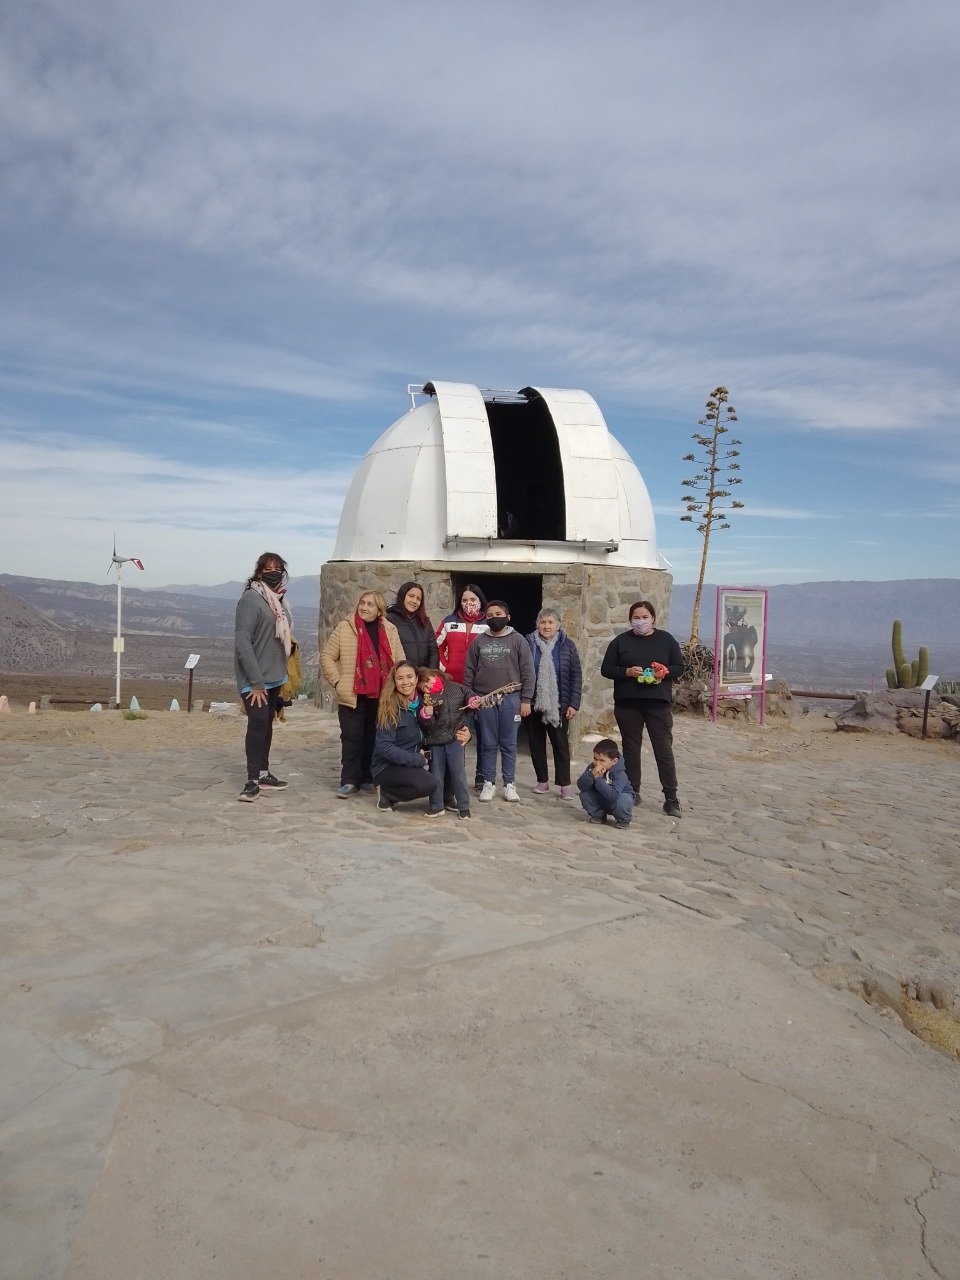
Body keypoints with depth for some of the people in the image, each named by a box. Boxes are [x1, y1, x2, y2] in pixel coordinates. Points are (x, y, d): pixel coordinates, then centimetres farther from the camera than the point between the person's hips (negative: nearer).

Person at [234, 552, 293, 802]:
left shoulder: (278, 599, 11)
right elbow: (242, 641, -20)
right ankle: (253, 780, -8)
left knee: (266, 725, 13)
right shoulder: (251, 598, -14)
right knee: (257, 723, -13)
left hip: (274, 676, 8)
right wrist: (256, 681, -22)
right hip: (255, 678, -8)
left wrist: (282, 674, 12)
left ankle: (263, 773, 22)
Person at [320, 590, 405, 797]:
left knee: (375, 738, 10)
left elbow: (400, 661, 11)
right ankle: (349, 780, 5)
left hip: (381, 696, 3)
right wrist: (337, 681, -7)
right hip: (352, 696, -3)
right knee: (352, 738, 0)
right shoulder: (345, 628, -2)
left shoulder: (389, 631, 7)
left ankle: (368, 778, 22)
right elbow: (327, 656, 0)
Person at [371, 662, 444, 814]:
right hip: (387, 766, -7)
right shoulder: (390, 707, -17)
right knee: (429, 784, -28)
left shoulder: (421, 701, 0)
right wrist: (418, 760, -21)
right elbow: (384, 747, -21)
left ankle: (436, 805, 2)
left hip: (412, 762, 7)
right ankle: (388, 794, -6)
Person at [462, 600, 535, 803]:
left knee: (509, 744, 4)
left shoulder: (518, 640, 2)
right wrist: (469, 695, 2)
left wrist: (525, 700, -6)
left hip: (510, 699, -2)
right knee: (488, 744, 6)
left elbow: (527, 672, -1)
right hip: (484, 700, 2)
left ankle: (509, 784, 13)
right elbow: (469, 671, 10)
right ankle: (488, 783, 15)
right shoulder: (479, 641, 8)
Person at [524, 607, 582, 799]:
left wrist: (574, 703, -6)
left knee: (560, 744, 2)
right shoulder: (528, 643, 0)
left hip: (559, 705, -1)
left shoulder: (567, 645, 0)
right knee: (536, 743, 10)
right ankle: (542, 781, 22)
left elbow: (576, 676, 0)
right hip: (533, 704, 1)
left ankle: (565, 784, 7)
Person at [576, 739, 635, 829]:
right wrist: (592, 775, -42)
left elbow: (613, 795, -43)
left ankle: (623, 820, -2)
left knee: (623, 802, -37)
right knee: (584, 795, -21)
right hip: (600, 800, 4)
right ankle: (599, 815, 7)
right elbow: (582, 786, -25)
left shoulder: (620, 774, -31)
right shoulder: (592, 768, -16)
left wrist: (598, 779, -43)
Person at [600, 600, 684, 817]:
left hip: (658, 703, -1)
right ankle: (632, 793, 20)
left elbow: (679, 667, 6)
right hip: (627, 703, 1)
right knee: (631, 748, 9)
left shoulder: (666, 639, 5)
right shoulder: (620, 641, 5)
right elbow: (606, 669, 3)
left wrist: (664, 673, -14)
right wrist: (627, 671, -14)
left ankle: (671, 798, 3)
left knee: (664, 749, -1)